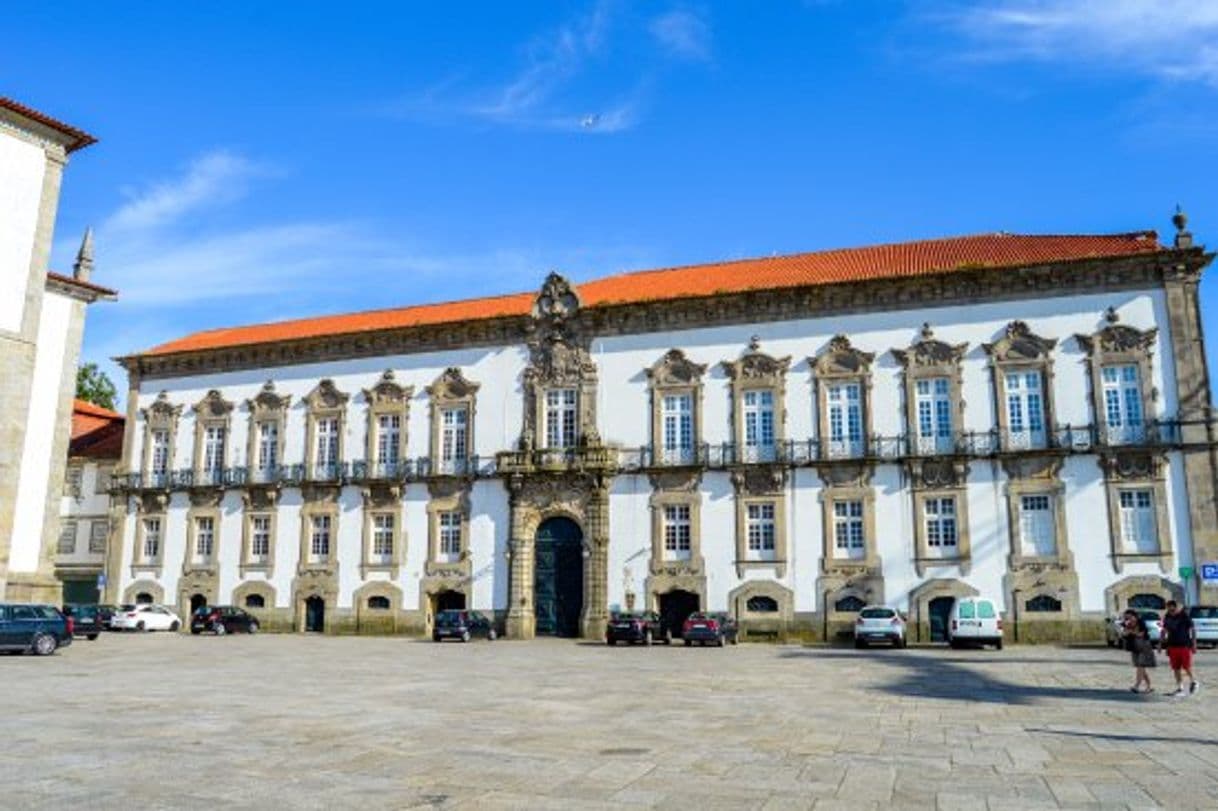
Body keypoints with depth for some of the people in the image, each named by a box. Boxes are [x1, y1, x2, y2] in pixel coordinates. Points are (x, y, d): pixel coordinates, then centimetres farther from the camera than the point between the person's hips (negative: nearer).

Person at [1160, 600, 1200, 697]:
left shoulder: (1185, 616, -8)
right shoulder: (1167, 617, 6)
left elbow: (1193, 630, -5)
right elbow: (1165, 630, 16)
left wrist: (1194, 644, -8)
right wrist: (1161, 643, 13)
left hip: (1185, 645, -4)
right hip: (1173, 645, 4)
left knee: (1187, 666, -4)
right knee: (1176, 668, 4)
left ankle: (1193, 682, 23)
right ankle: (1180, 688, 12)